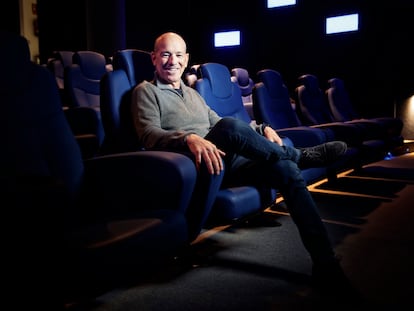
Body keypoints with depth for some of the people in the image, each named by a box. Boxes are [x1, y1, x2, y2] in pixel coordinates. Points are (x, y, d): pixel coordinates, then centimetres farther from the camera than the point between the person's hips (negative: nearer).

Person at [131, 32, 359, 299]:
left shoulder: (193, 94, 27)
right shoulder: (146, 91, 6)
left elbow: (217, 124, 28)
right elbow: (149, 135, -11)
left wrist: (260, 130, 9)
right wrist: (189, 138, -32)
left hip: (226, 161, 7)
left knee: (287, 169, -18)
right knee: (229, 126, -35)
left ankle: (326, 262, -20)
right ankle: (302, 156, -10)